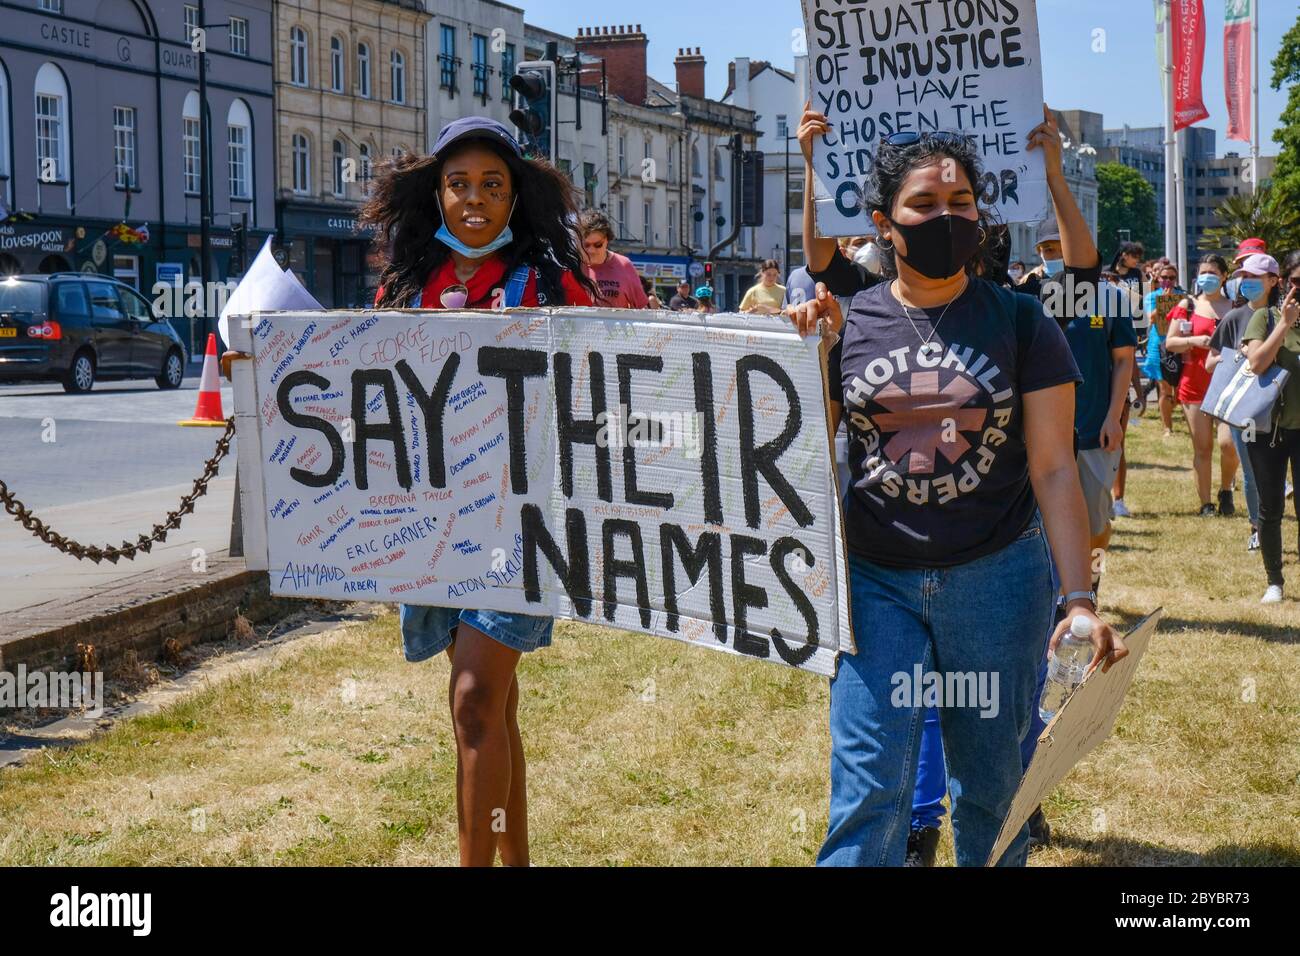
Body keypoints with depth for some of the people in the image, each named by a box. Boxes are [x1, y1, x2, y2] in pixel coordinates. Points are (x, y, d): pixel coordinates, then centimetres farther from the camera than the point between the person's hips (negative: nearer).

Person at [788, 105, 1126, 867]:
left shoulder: (1019, 321, -1)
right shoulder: (849, 322, 2)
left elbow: (1054, 469, -3)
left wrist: (1081, 597, -12)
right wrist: (810, 354, -8)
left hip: (997, 576, 0)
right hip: (877, 581, 0)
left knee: (994, 781, 11)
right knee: (868, 783, -6)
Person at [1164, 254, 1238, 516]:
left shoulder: (1235, 308, 8)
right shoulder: (1187, 306, 7)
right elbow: (1169, 343, 2)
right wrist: (1194, 341, -15)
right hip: (1195, 384, 0)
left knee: (1229, 443, -12)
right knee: (1202, 447, 2)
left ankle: (1226, 491, 15)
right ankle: (1206, 503, 10)